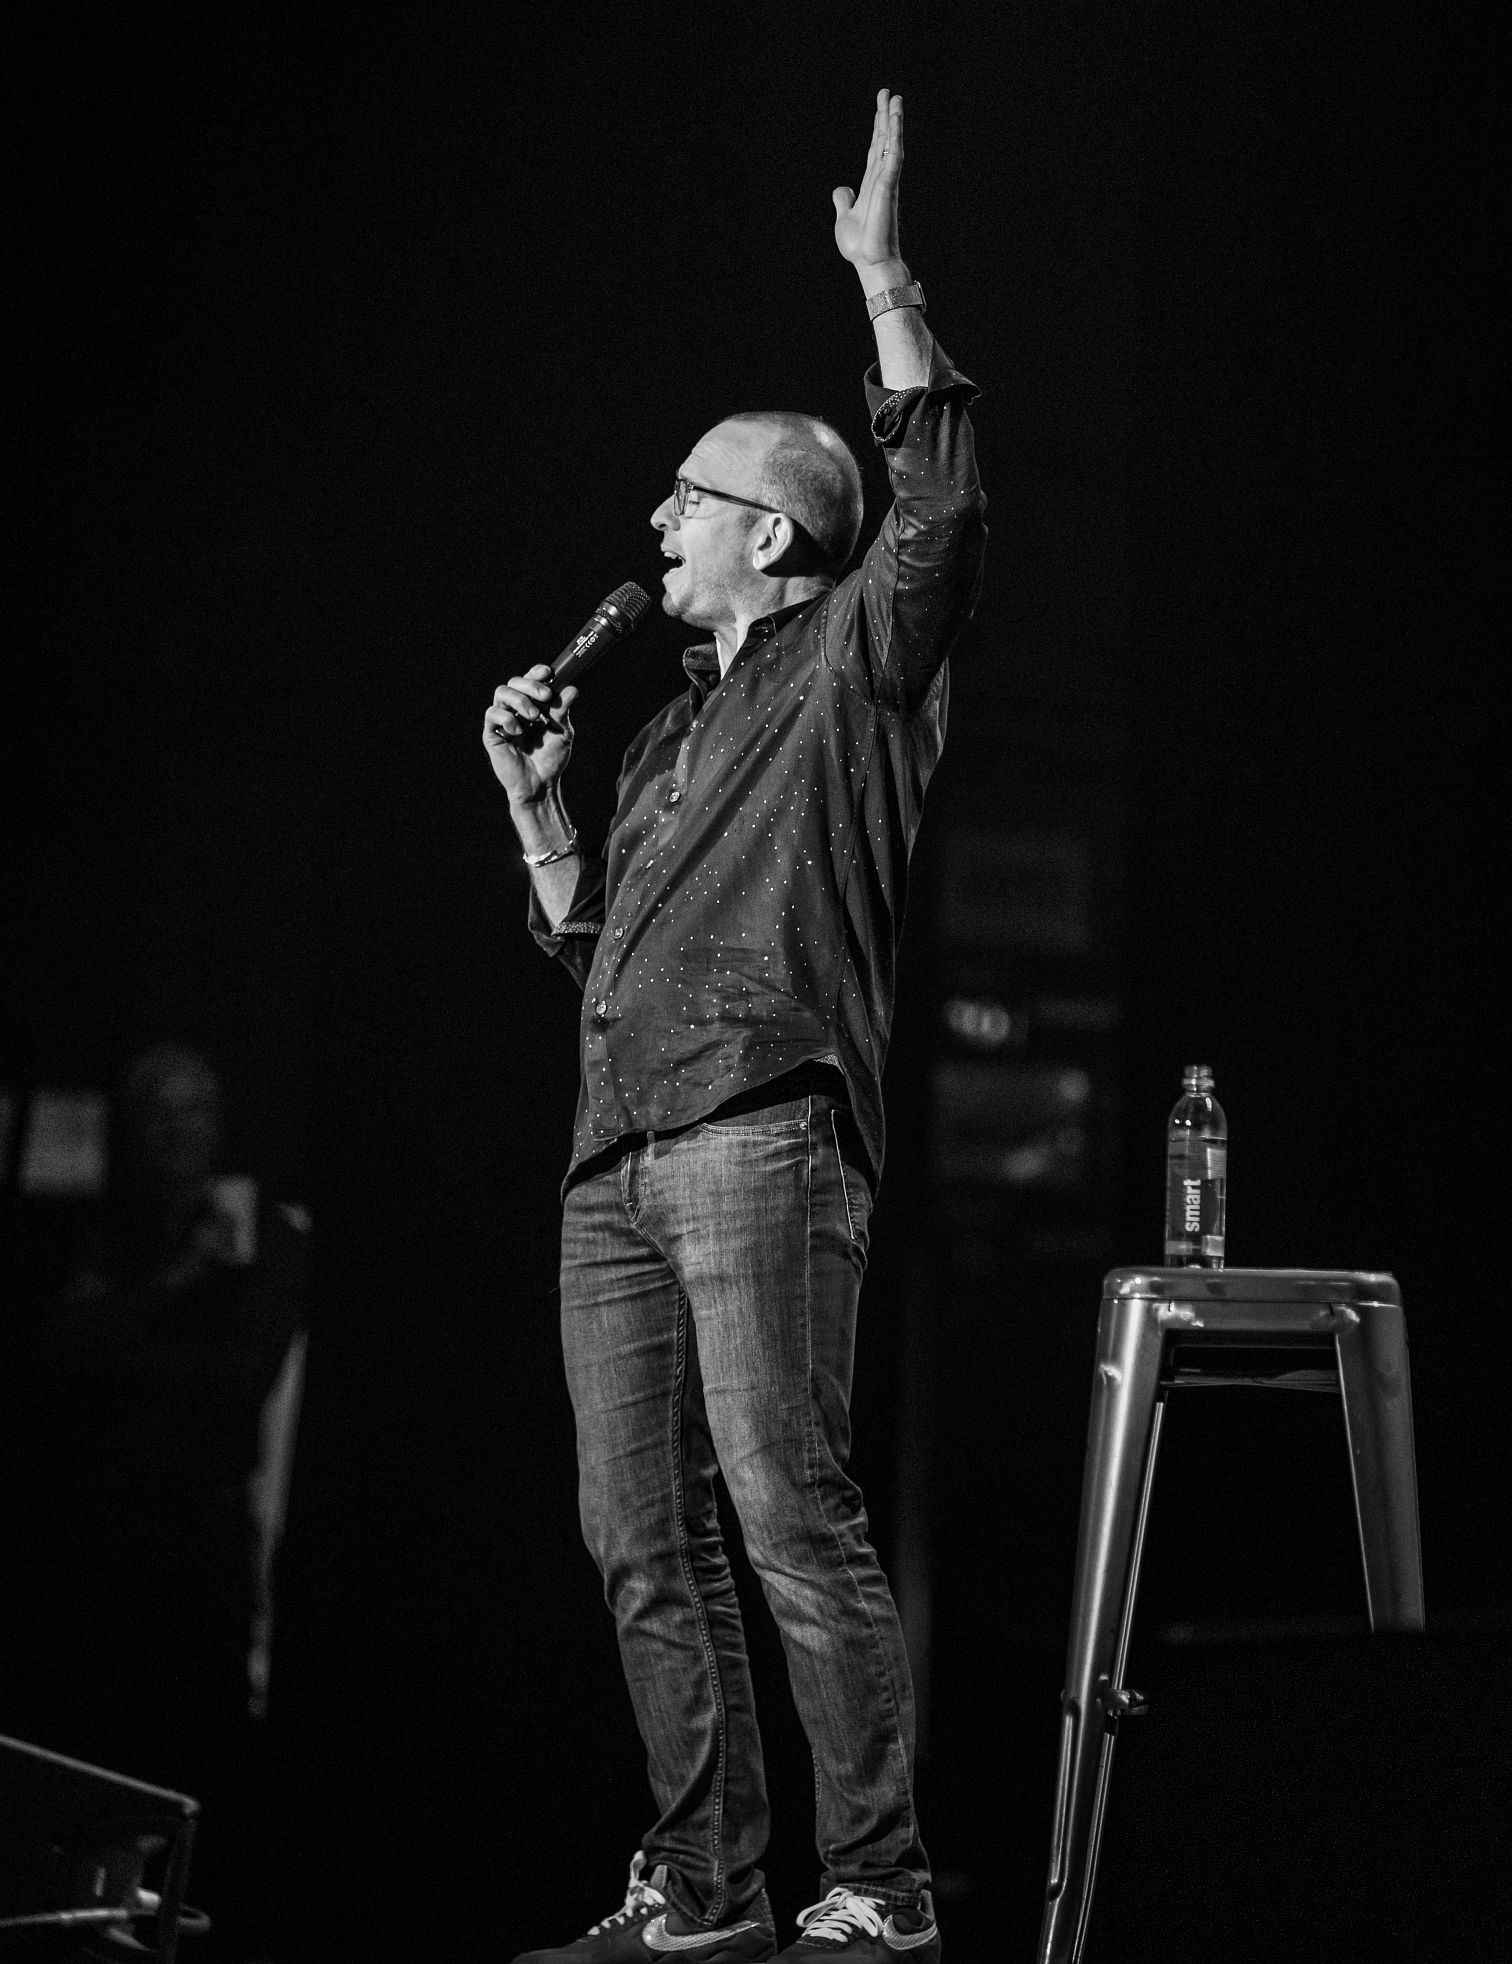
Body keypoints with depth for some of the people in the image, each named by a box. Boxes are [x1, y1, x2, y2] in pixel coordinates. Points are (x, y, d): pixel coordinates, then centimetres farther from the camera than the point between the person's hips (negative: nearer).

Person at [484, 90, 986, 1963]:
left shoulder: (854, 664, 5)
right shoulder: (666, 734, 26)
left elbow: (942, 515, -14)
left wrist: (886, 284, -13)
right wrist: (534, 798, 16)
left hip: (760, 1132, -8)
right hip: (618, 1158, 8)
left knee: (793, 1511, -13)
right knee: (643, 1537, 5)